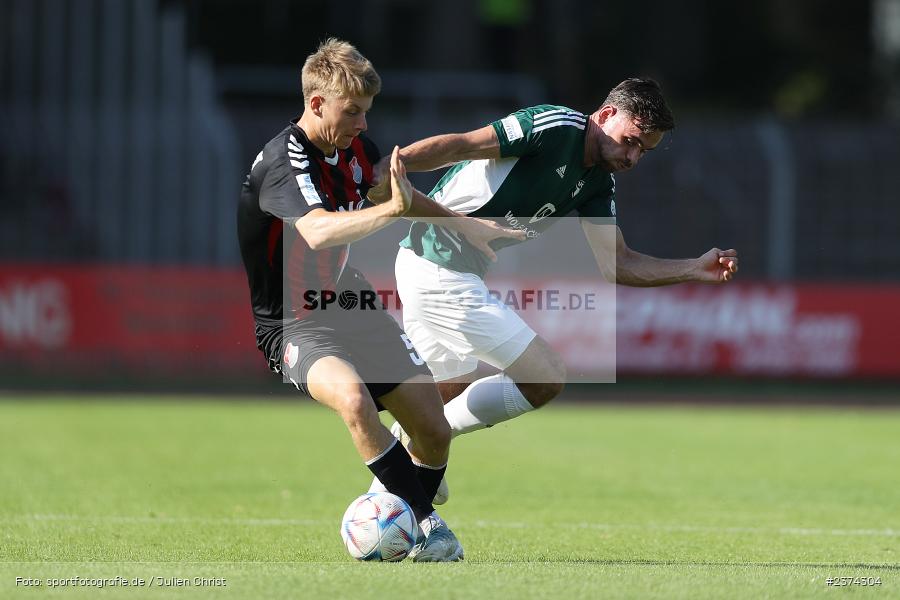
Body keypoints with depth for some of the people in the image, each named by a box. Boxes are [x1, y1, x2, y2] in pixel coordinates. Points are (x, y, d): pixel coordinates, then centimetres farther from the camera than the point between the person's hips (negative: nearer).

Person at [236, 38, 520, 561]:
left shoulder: (356, 147, 1)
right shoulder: (283, 162, -24)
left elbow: (393, 189, 24)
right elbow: (318, 232, -45)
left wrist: (467, 226, 25)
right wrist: (392, 209, -59)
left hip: (357, 313, 8)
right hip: (297, 326, -8)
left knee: (435, 432, 0)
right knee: (352, 396, -38)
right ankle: (428, 521, -26)